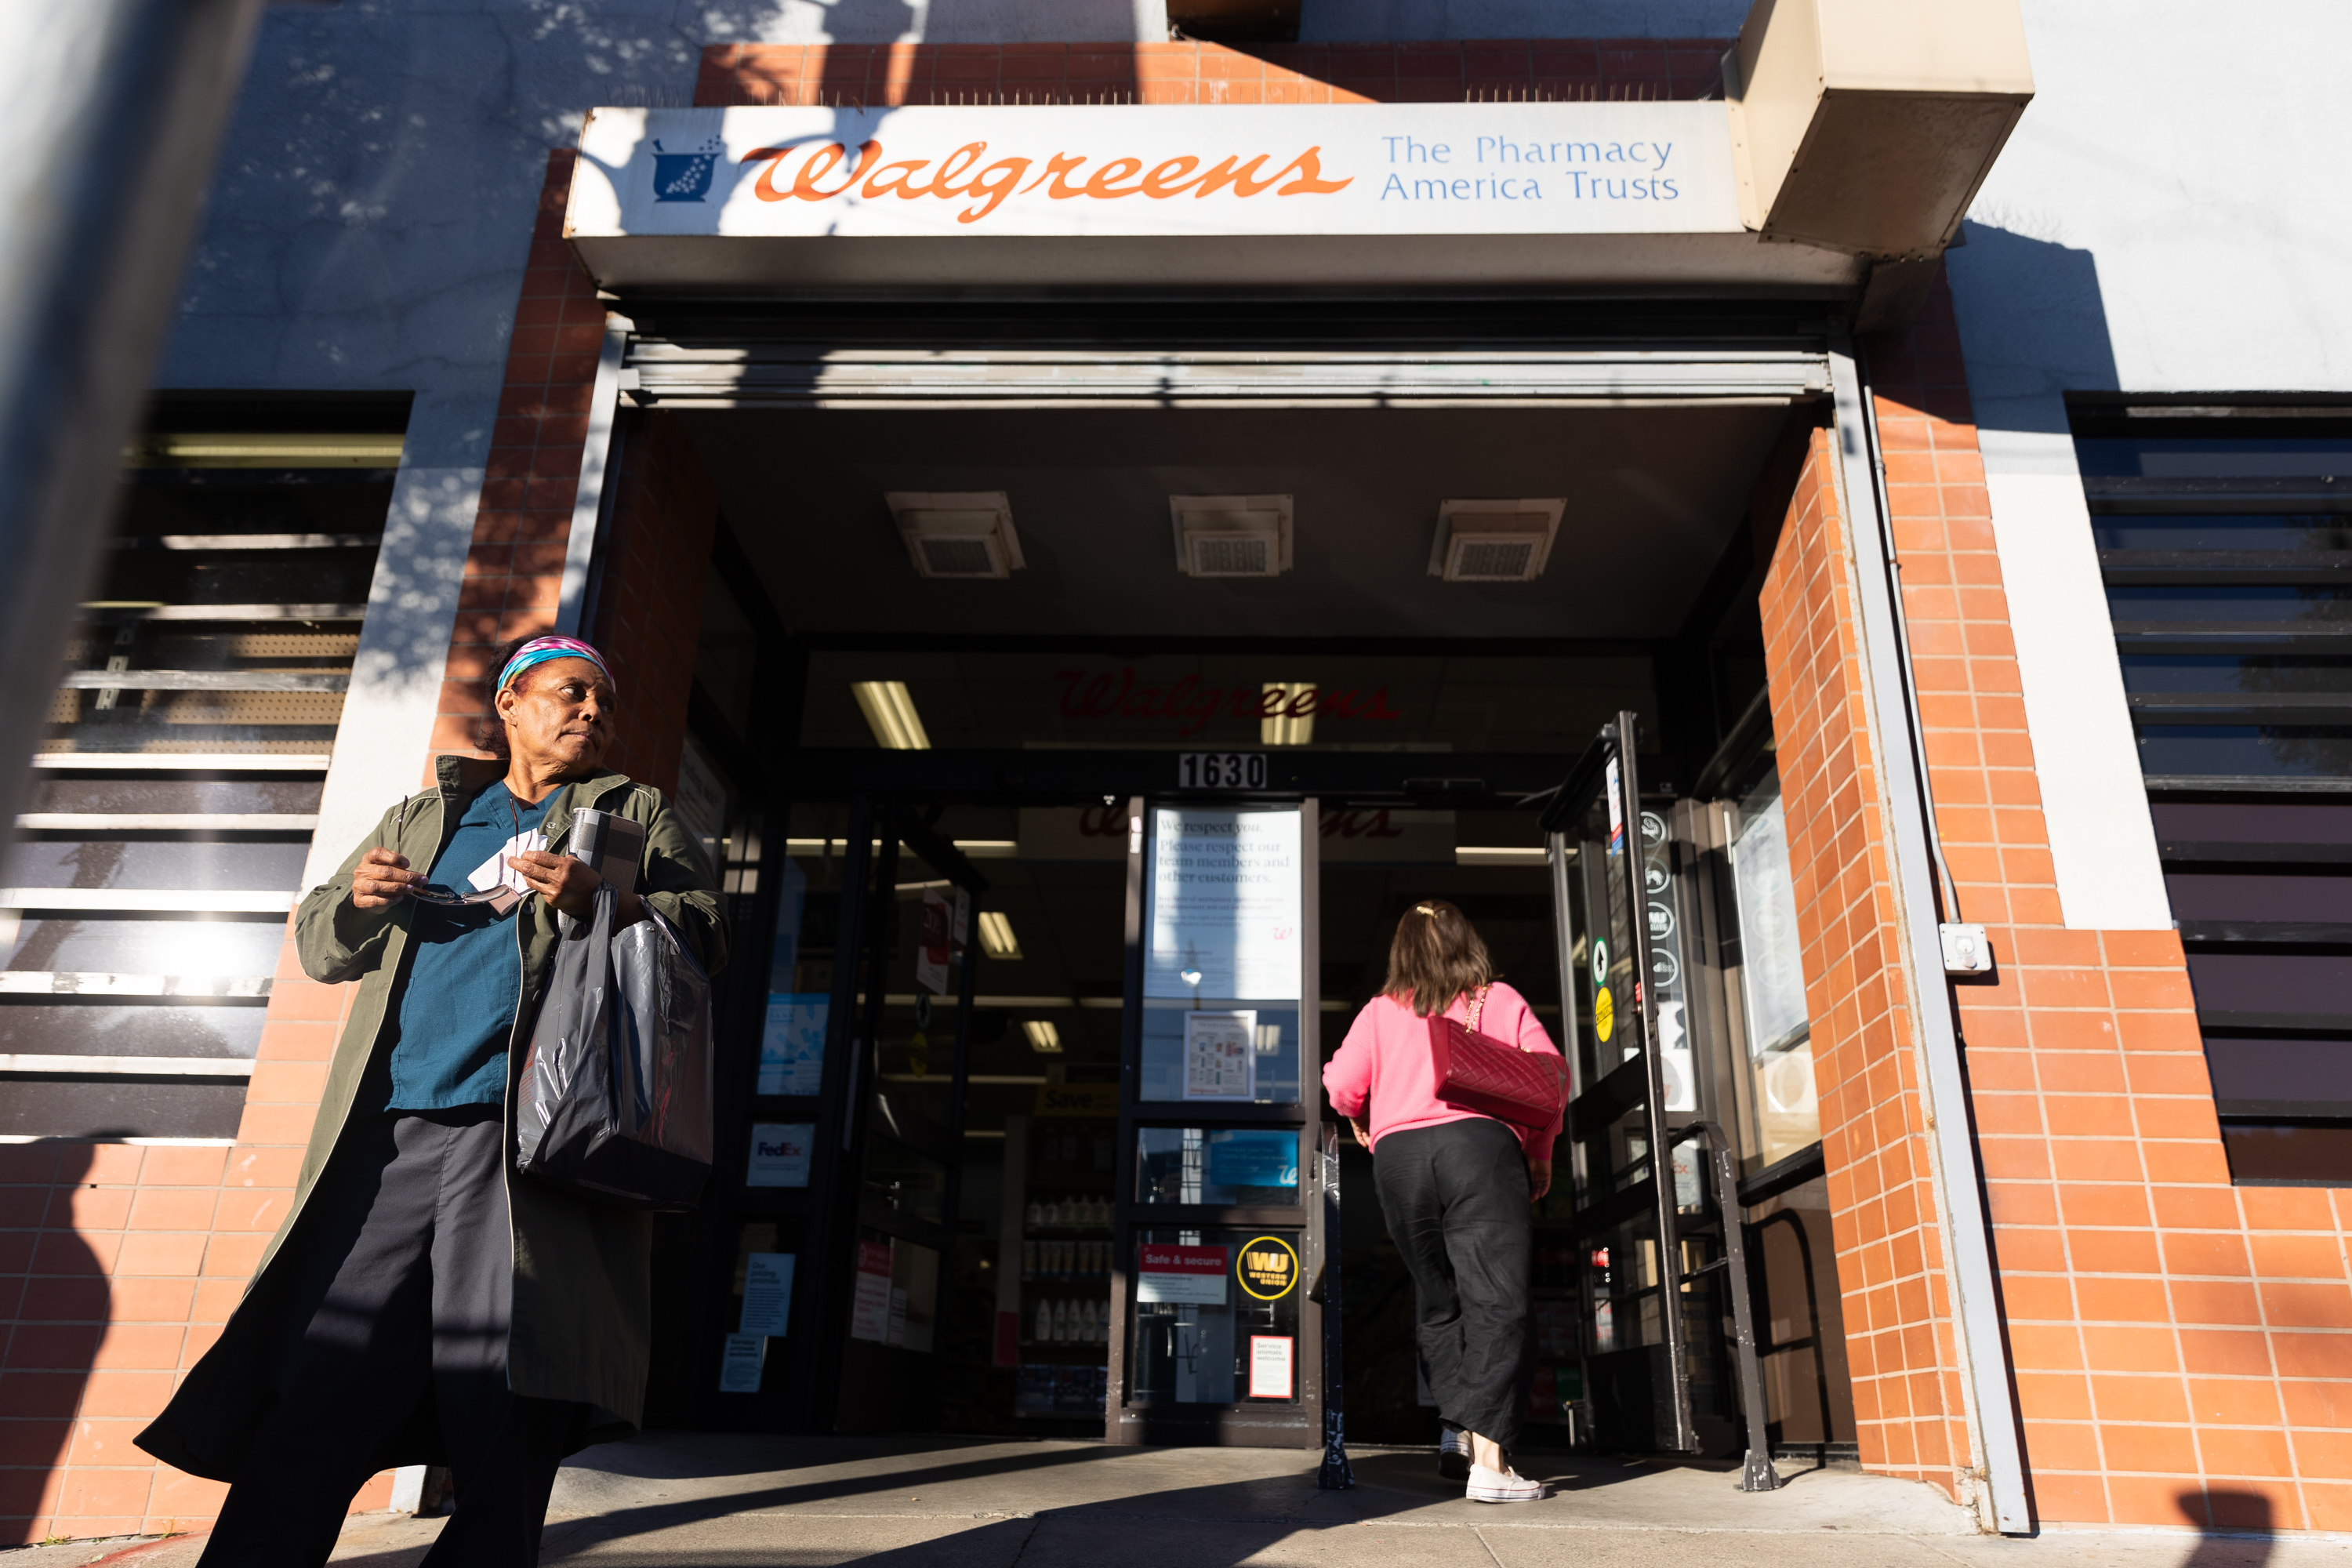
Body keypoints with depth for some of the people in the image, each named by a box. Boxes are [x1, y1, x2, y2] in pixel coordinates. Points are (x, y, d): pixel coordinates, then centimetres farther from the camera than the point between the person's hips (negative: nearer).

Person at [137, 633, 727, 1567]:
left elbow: (705, 936, 6)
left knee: (504, 1394, -7)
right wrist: (354, 902, 4)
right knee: (316, 1392, 0)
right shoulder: (422, 820, 25)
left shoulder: (635, 814, 17)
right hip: (392, 1134, 3)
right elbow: (317, 944, 27)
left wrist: (602, 904, -12)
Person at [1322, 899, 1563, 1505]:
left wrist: (1363, 1123, 27)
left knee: (1436, 1302, 15)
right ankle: (1489, 1460, -14)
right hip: (1480, 1144, -2)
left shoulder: (1381, 1011, 15)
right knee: (1494, 1301, -7)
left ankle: (1459, 1431, 8)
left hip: (1398, 1154, 3)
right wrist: (1540, 1153, 17)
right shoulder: (1501, 1001, 13)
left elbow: (1342, 1086, 6)